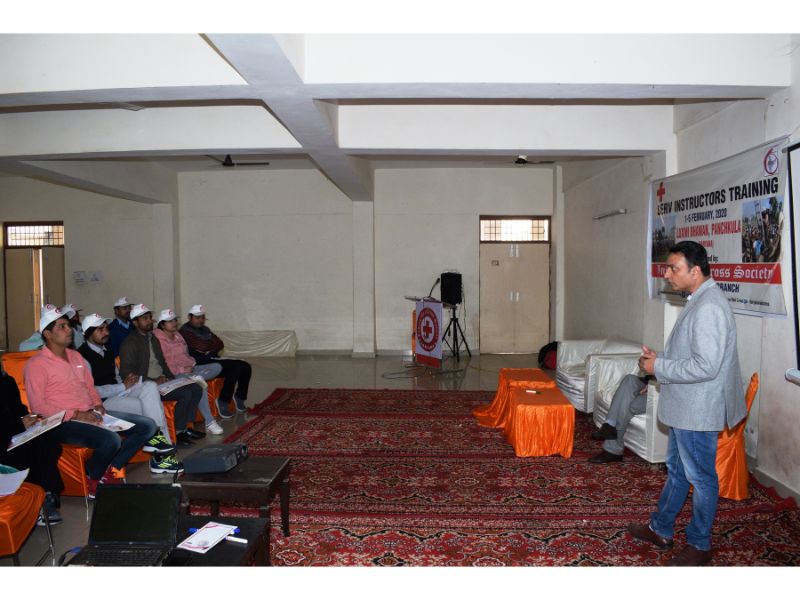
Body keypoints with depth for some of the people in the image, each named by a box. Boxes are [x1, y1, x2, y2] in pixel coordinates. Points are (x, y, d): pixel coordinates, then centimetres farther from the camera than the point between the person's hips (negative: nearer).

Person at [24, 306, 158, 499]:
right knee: (111, 440, -34)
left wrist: (98, 405, 3)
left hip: (90, 414, 8)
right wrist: (76, 414, -17)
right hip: (64, 422, -8)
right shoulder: (36, 363, -7)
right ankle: (93, 479, -4)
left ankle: (109, 471, -2)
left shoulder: (76, 356, 17)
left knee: (148, 426, -4)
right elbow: (38, 406, -12)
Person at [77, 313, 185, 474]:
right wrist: (123, 387, -16)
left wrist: (128, 382, -1)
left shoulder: (106, 351, 18)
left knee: (150, 387, -19)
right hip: (102, 401, -8)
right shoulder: (83, 356, -10)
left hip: (118, 393, 8)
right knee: (152, 406, -23)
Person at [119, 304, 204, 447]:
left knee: (197, 389, -7)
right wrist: (153, 381, -21)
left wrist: (171, 378, 5)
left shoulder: (153, 339, 18)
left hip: (162, 380, 9)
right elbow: (126, 374, -17)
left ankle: (184, 427, 1)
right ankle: (177, 432, -10)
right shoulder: (130, 343, -10)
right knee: (186, 393, -24)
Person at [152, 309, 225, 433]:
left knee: (217, 367, -8)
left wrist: (191, 365, 4)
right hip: (175, 375, -8)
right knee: (200, 383, -33)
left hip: (188, 369, 8)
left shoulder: (177, 335, 16)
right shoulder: (158, 340, -9)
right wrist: (182, 369, -17)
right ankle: (209, 423, -33)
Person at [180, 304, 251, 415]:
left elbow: (220, 344, 14)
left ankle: (240, 397, 10)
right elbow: (202, 347, -17)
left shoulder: (205, 329, 21)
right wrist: (211, 346, 4)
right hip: (202, 364, -9)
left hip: (213, 360, 9)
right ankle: (223, 401, -15)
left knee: (245, 367, -4)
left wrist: (211, 351, -6)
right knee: (234, 368, -27)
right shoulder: (185, 331, -8)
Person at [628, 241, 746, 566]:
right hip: (684, 408, 10)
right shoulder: (698, 301, 9)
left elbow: (706, 366, -30)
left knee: (700, 477, 7)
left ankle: (699, 545, 24)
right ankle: (661, 529, 36)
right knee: (676, 470, 21)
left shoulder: (709, 307, -24)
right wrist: (659, 358, 4)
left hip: (697, 411, -10)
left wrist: (659, 367, -20)